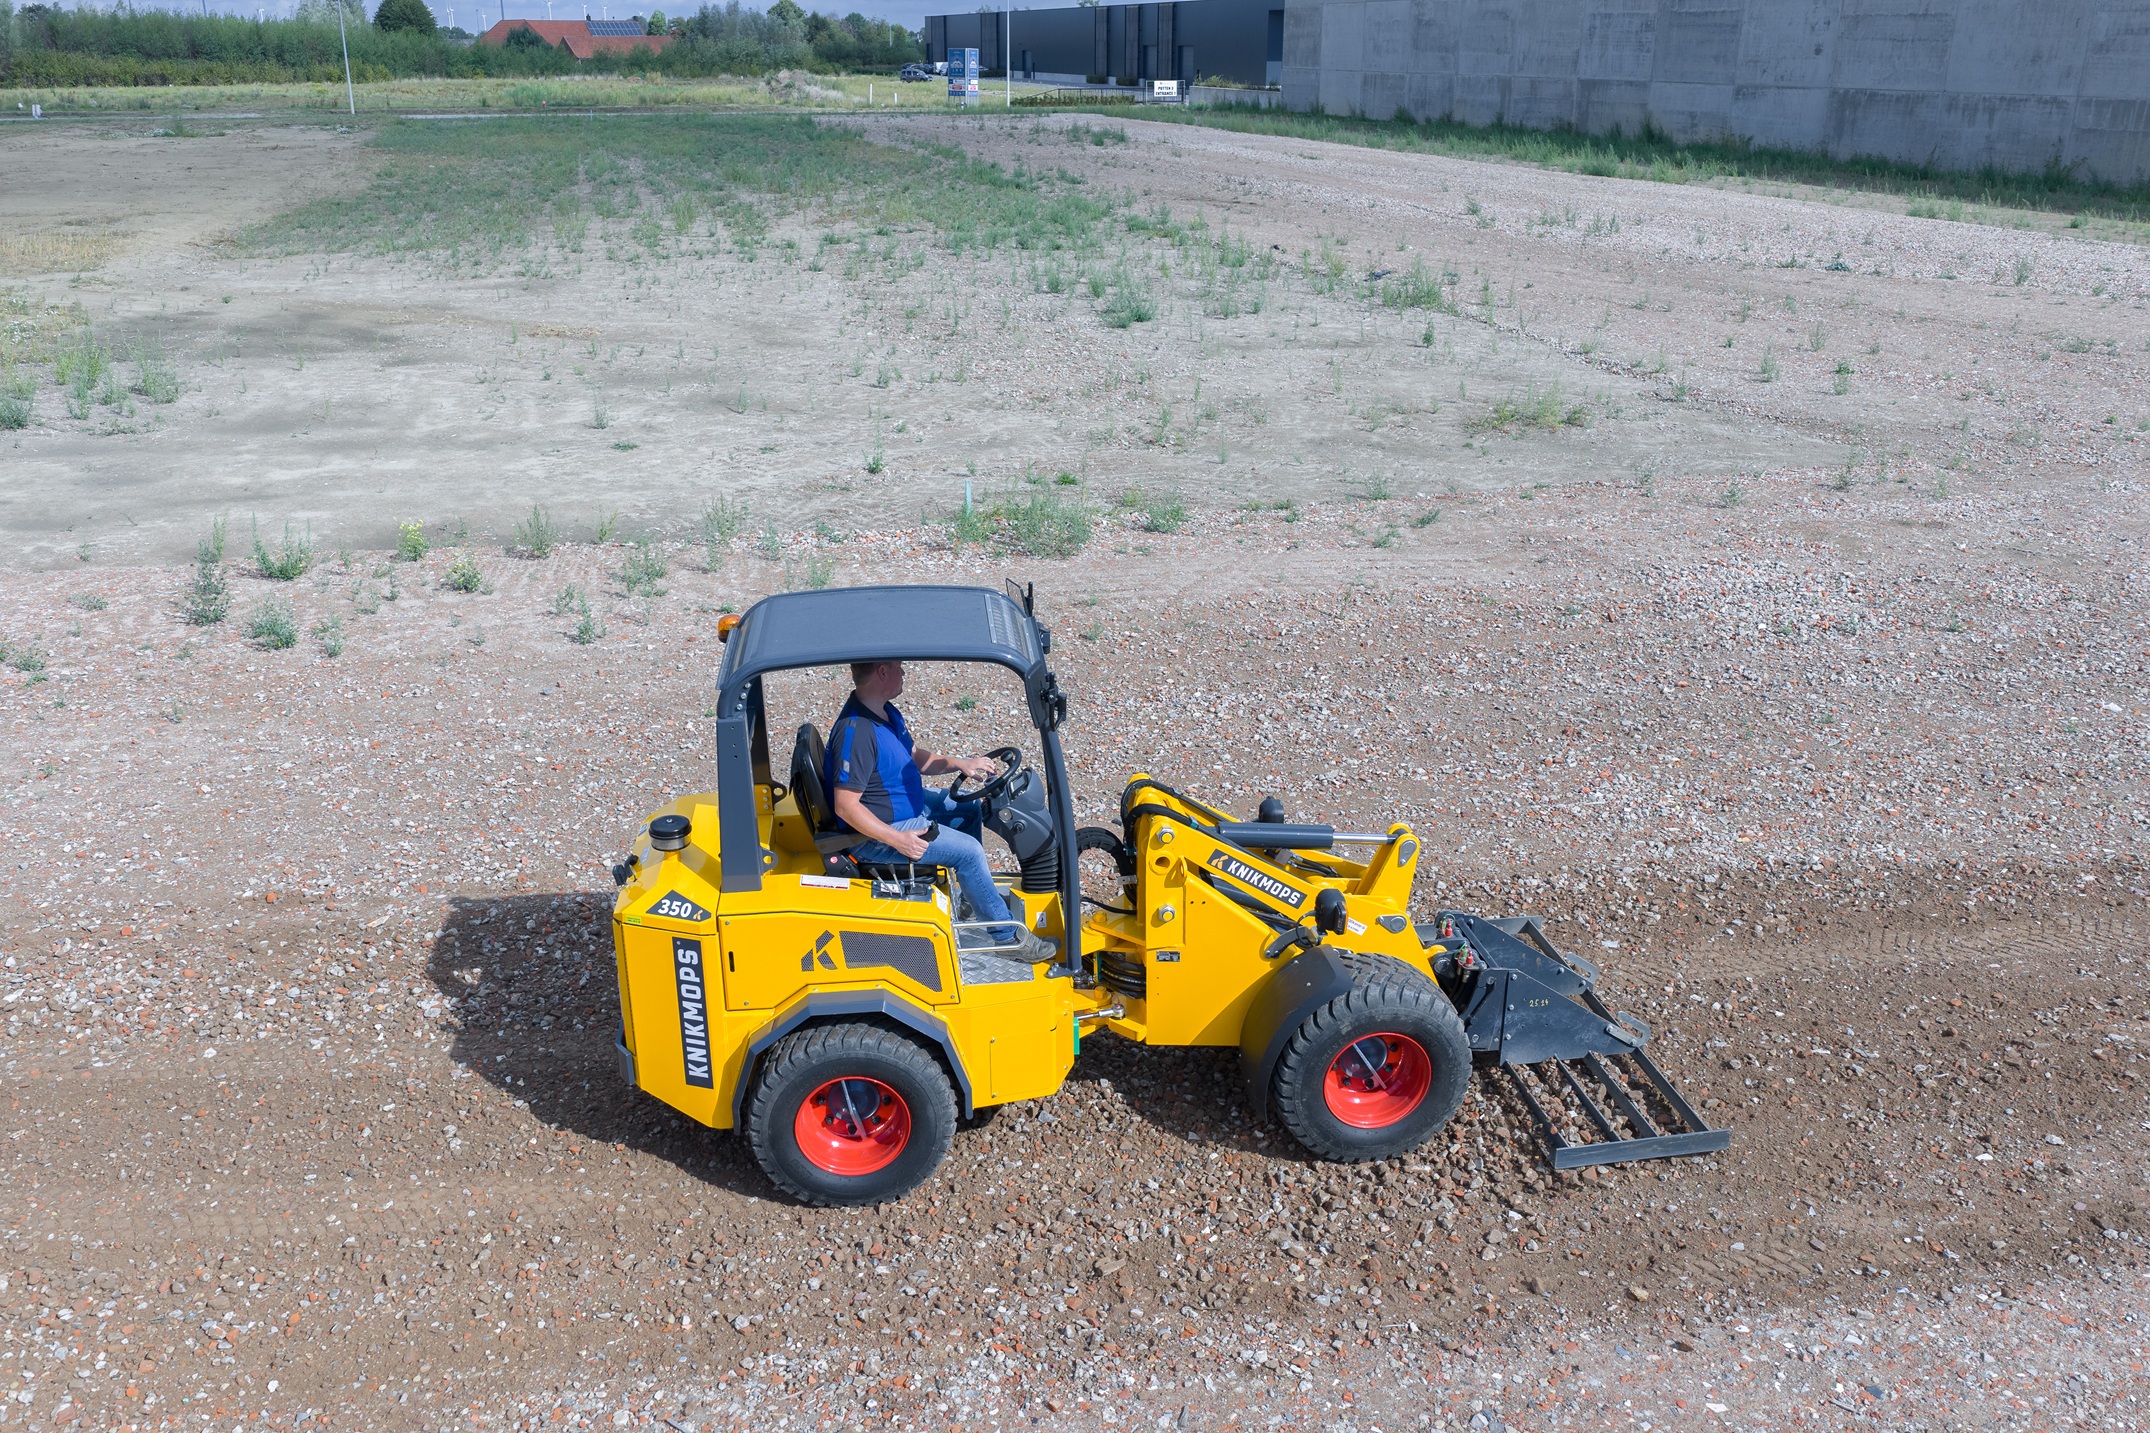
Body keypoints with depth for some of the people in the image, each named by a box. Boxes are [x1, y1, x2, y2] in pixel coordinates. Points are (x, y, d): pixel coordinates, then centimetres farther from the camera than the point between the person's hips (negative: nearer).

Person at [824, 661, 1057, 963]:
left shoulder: (885, 711, 1)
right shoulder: (856, 732, -30)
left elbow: (914, 757, 15)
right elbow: (846, 806, -30)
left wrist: (960, 763, 1)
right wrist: (898, 840, -31)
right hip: (878, 833, -11)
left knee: (969, 810, 20)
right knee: (968, 851, -16)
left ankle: (974, 897, 34)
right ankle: (1007, 935, -2)